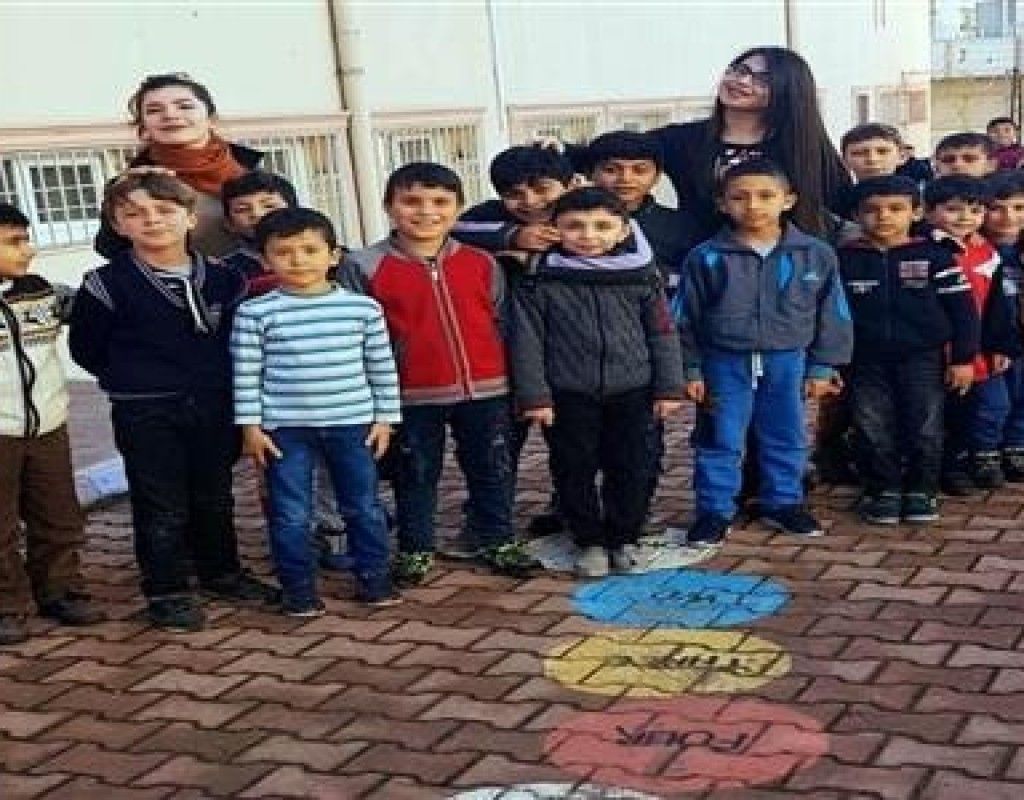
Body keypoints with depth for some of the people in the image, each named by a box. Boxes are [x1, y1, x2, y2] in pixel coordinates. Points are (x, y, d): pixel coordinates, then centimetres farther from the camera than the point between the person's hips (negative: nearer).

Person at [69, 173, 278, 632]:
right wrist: (133, 381, 4)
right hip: (145, 414, -3)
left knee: (215, 499, 16)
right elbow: (85, 349, -1)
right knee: (161, 507, 3)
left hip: (213, 408, 4)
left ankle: (221, 573, 33)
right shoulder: (107, 285, -9)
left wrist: (214, 381, 1)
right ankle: (167, 592, 15)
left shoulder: (224, 281, 0)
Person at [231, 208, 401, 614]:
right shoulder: (255, 313, -5)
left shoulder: (363, 307, 0)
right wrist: (251, 426, -4)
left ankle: (373, 576, 27)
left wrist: (384, 417, 4)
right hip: (284, 428, -1)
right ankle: (298, 587, 19)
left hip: (352, 422, 1)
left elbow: (382, 366, 5)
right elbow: (246, 374, -2)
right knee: (291, 513, 5)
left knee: (364, 505, 11)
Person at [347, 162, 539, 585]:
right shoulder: (368, 265, -7)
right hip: (413, 395, -2)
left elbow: (501, 320, 10)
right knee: (416, 475, 11)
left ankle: (497, 540, 30)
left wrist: (509, 378, 8)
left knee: (493, 470, 13)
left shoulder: (481, 262, 2)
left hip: (485, 389, 2)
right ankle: (415, 549, 26)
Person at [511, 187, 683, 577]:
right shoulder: (540, 282, -6)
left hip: (631, 392, 1)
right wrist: (534, 395, -7)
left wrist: (669, 387, 3)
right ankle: (590, 541, 23)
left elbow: (662, 334, 4)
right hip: (569, 395, -1)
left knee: (633, 470, 7)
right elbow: (527, 341, -4)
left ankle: (621, 539, 24)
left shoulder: (641, 277, -1)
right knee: (576, 471, 6)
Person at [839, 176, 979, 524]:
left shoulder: (934, 255, -4)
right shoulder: (845, 259, 1)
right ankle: (883, 491, 18)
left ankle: (921, 491, 18)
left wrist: (963, 358, -4)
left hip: (922, 357, -1)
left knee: (925, 428, 3)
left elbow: (961, 310, -1)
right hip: (865, 360, 1)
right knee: (872, 430, 4)